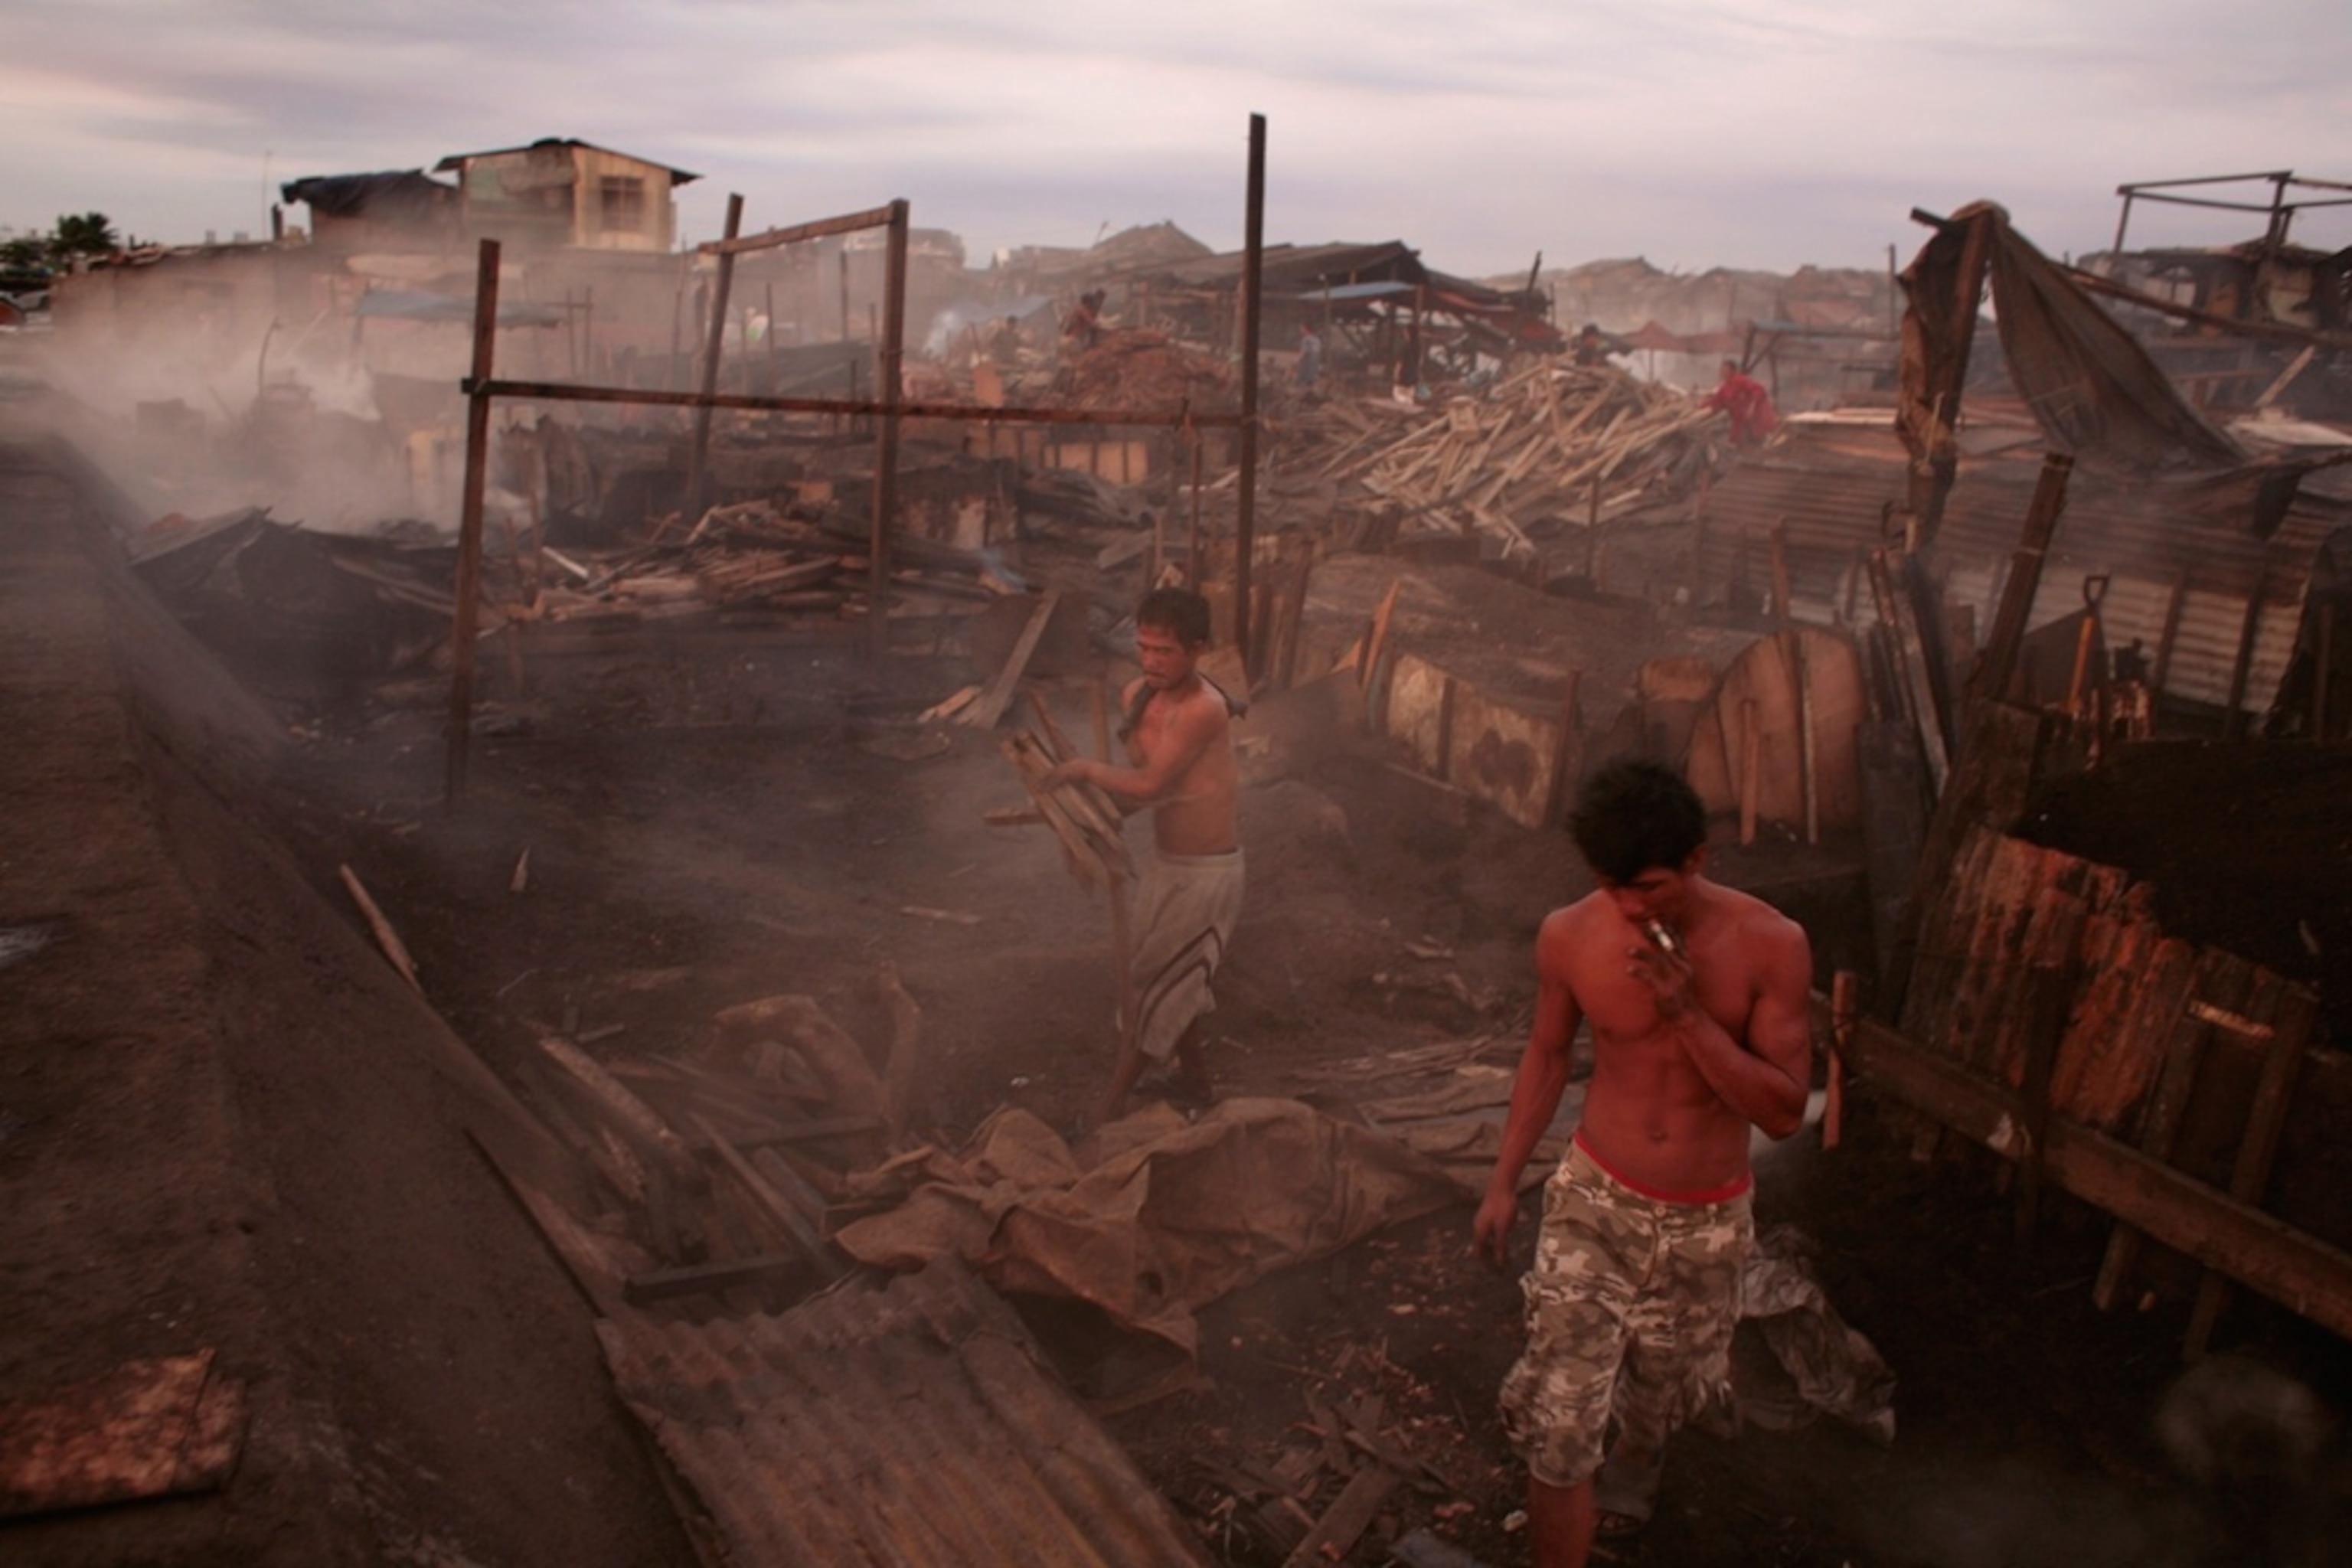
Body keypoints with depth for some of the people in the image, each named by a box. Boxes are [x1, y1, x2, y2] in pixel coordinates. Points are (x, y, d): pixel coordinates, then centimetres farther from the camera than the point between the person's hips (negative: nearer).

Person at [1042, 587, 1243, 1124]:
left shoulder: (1204, 709, -28)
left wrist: (1086, 768, -12)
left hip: (1206, 872, -8)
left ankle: (1112, 1102, 16)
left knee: (1153, 983, 2)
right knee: (1173, 980, 21)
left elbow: (1148, 784, -26)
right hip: (1164, 859, 8)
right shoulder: (1139, 694, -3)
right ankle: (1193, 1072, 43)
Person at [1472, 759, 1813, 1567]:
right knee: (1558, 1418, -4)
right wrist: (1504, 1181, 4)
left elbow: (1784, 1111, -18)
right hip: (1594, 1202, 0)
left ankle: (1638, 1450, 61)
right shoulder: (1569, 936, -16)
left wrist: (1689, 1014, -31)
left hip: (1704, 1222, 1)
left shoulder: (1770, 944, -20)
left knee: (1667, 1387, 25)